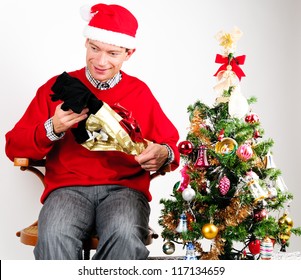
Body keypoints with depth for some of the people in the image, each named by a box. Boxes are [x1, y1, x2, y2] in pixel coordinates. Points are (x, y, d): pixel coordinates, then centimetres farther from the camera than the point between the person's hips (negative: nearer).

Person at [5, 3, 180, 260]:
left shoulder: (140, 92, 14)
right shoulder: (58, 87, 12)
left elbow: (171, 142, 19)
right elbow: (14, 147, 9)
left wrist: (163, 154, -6)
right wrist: (52, 129, -10)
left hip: (125, 187, 1)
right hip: (68, 187, 0)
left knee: (125, 235, -35)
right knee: (54, 237, -35)